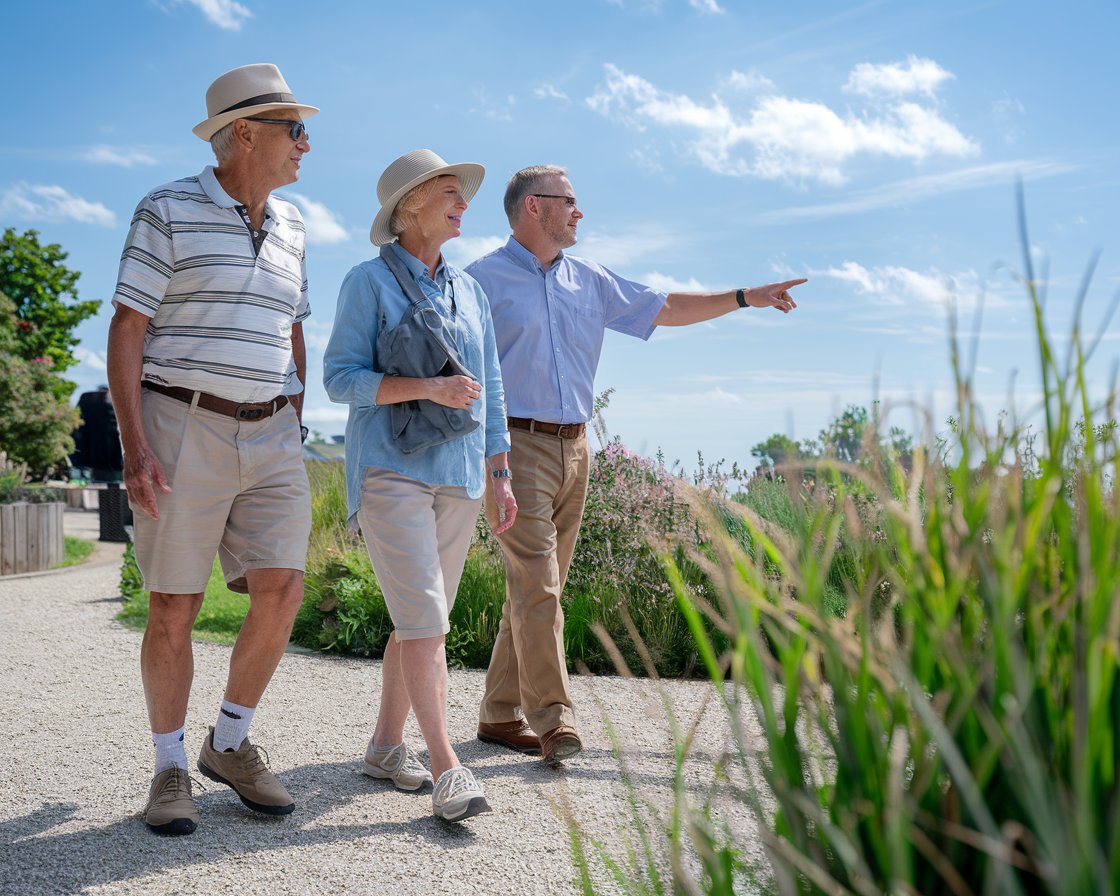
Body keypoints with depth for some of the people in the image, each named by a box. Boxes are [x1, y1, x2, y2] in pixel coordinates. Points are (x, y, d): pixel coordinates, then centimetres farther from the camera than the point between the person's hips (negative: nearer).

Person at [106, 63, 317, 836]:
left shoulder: (288, 227, 13)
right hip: (182, 430, -5)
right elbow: (126, 331, -8)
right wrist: (134, 447, -17)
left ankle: (232, 745, 13)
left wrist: (295, 439, 14)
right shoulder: (169, 212, -5)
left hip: (268, 435, 5)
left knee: (281, 592, -7)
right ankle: (171, 770, 13)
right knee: (174, 608, -2)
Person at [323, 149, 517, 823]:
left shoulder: (469, 289, 15)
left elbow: (491, 387, 17)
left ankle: (387, 744, 23)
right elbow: (341, 377, -8)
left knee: (424, 621, 10)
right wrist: (427, 388, -20)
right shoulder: (370, 281, -2)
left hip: (458, 476, 6)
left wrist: (501, 475, 13)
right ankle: (448, 769, -13)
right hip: (392, 470, -6)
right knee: (424, 619, -13)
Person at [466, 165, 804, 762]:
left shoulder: (589, 281, 18)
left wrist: (744, 297, 19)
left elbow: (664, 309, 23)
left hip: (573, 447, 6)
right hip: (515, 444, -6)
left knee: (538, 585, 7)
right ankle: (553, 722, -12)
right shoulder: (483, 280, 0)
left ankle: (502, 714, 15)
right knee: (536, 584, -13)